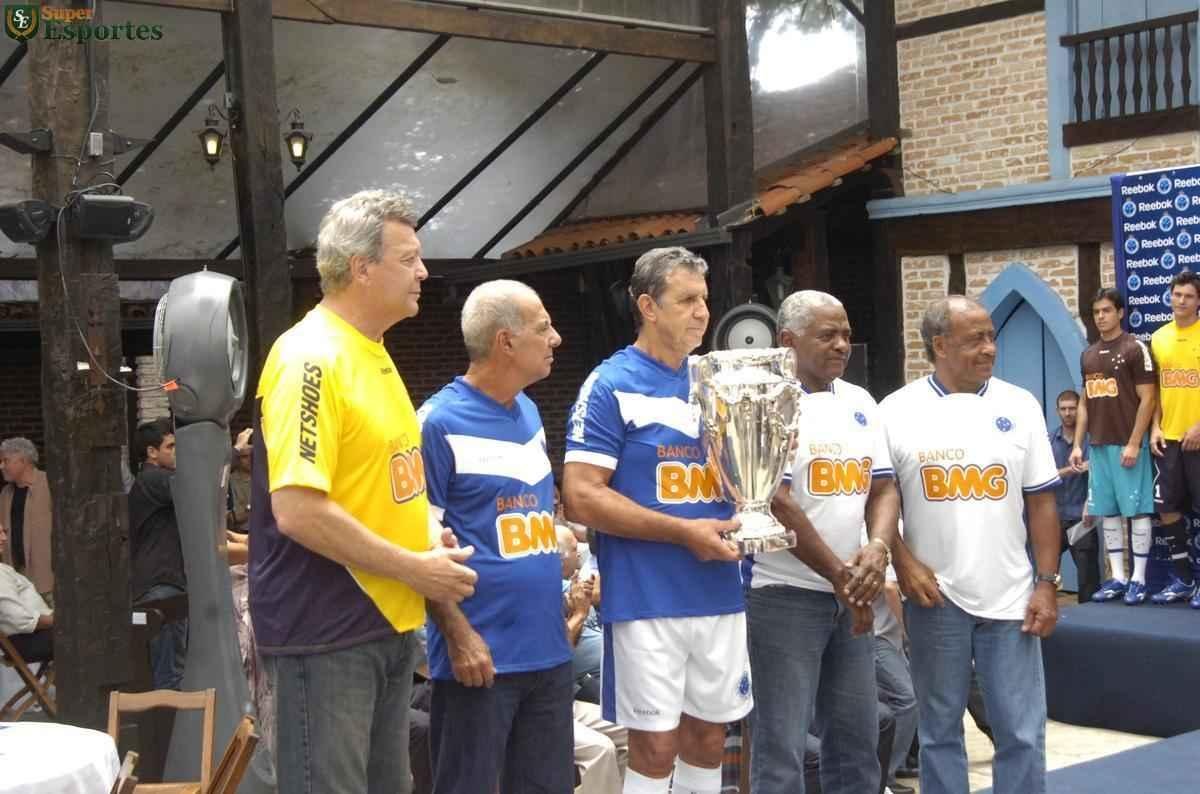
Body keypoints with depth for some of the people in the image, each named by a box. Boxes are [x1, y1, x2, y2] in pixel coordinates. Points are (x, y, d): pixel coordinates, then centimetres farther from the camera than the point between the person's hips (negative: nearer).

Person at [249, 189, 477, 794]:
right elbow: (297, 511, -25)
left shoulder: (373, 354, 12)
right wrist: (413, 568, -17)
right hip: (325, 633, -9)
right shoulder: (311, 358, -18)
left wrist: (427, 539, 6)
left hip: (387, 621, 9)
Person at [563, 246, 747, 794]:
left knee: (708, 737, 13)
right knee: (655, 746, 0)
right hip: (647, 599, -6)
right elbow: (581, 498, -14)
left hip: (720, 595, 6)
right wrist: (684, 532, -17)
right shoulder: (611, 386, -7)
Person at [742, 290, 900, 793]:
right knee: (782, 744, -2)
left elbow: (883, 488, 9)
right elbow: (776, 504, -16)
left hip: (851, 596, 7)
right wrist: (838, 574, -12)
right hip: (786, 594, -7)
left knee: (857, 734, 13)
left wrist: (878, 549, -11)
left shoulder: (860, 402, 11)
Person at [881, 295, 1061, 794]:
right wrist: (903, 563, -11)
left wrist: (1047, 584, -1)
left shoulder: (1019, 406, 4)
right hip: (935, 598, -1)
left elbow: (1041, 503, 5)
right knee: (940, 729, 10)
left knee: (1023, 732, 5)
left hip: (1010, 598, 1)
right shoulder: (898, 411, -2)